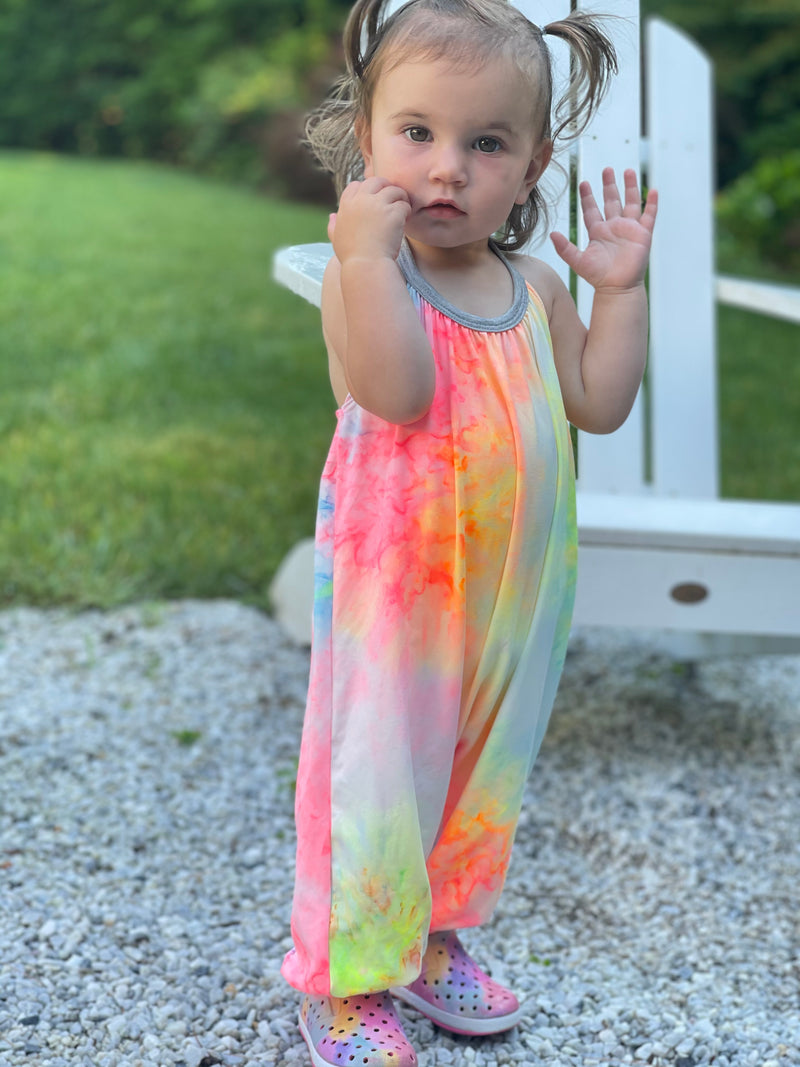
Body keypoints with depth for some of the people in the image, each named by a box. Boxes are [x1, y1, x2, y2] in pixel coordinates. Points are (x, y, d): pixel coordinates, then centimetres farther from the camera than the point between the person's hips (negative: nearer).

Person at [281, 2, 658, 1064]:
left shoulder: (534, 289, 4)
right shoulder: (362, 277, -15)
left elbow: (600, 403, 3)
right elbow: (397, 392, -31)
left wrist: (620, 288, -3)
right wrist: (370, 254, -34)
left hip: (510, 595, 6)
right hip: (393, 588, -6)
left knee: (483, 768, 19)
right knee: (377, 774, 2)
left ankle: (434, 935, 40)